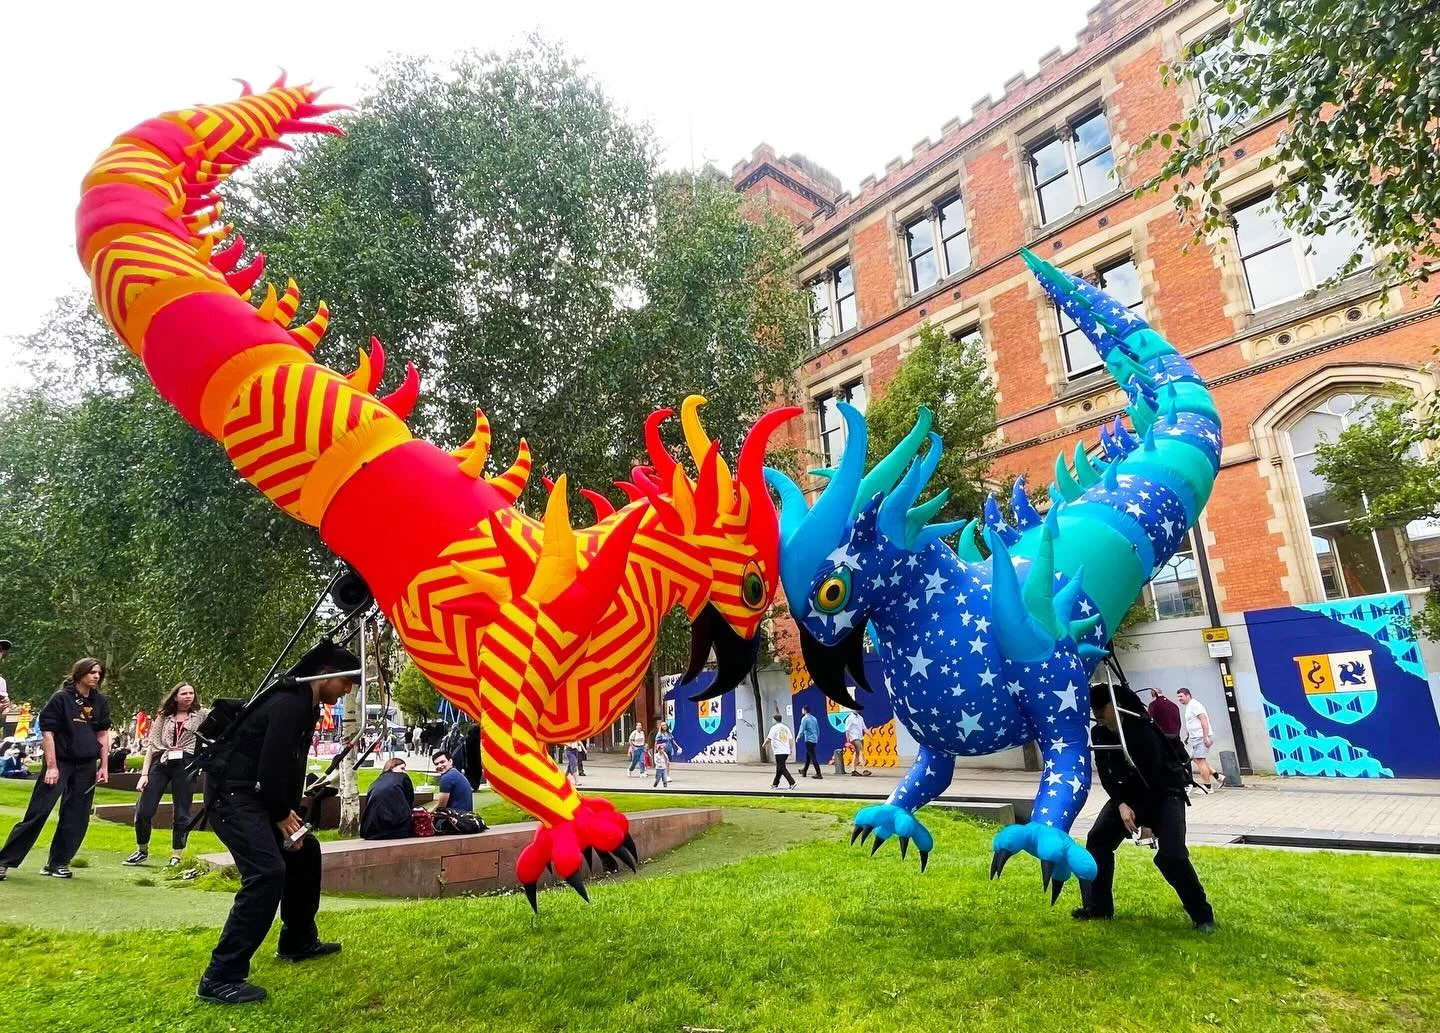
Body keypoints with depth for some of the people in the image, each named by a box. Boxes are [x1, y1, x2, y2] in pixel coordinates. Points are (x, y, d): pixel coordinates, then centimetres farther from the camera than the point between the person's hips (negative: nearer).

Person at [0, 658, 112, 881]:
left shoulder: (100, 702, 7)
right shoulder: (61, 698, -6)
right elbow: (48, 732, -7)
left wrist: (104, 766, 7)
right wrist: (51, 767, -12)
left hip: (86, 767, 4)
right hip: (60, 762, -4)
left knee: (76, 818, 6)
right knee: (38, 812, -5)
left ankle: (58, 863, 16)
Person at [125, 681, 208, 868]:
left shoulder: (202, 715, 8)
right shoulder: (163, 717, 13)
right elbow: (151, 745, 10)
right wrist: (144, 773, 3)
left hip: (185, 765, -2)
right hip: (161, 764, 3)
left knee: (182, 814, 1)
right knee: (143, 811, 2)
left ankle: (176, 856, 12)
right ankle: (142, 851, 25)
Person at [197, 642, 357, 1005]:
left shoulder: (307, 707, 11)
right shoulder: (289, 705, -22)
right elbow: (271, 765, -25)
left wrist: (290, 811, 9)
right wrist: (282, 815, -12)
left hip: (256, 794, 11)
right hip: (231, 793, -11)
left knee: (304, 851, 17)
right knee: (267, 872, -21)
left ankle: (298, 943, 30)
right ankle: (220, 978, -13)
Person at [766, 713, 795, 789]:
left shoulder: (774, 728, -8)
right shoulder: (786, 727, 12)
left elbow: (768, 739, -11)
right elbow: (790, 739, 11)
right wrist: (790, 749, 17)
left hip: (779, 751, -7)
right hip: (786, 751, 7)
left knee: (782, 769, -4)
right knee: (779, 768, 17)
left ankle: (792, 783, -15)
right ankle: (775, 784, 25)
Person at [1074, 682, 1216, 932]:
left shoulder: (1142, 731, -29)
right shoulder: (1099, 734, -10)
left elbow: (1154, 778, -25)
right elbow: (1105, 774, -4)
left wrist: (1148, 820, -20)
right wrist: (1121, 804, -19)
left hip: (1165, 791, -6)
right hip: (1131, 790, 6)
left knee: (1171, 855, -22)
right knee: (1097, 839, -1)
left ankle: (1202, 915, 0)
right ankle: (1097, 906, 12)